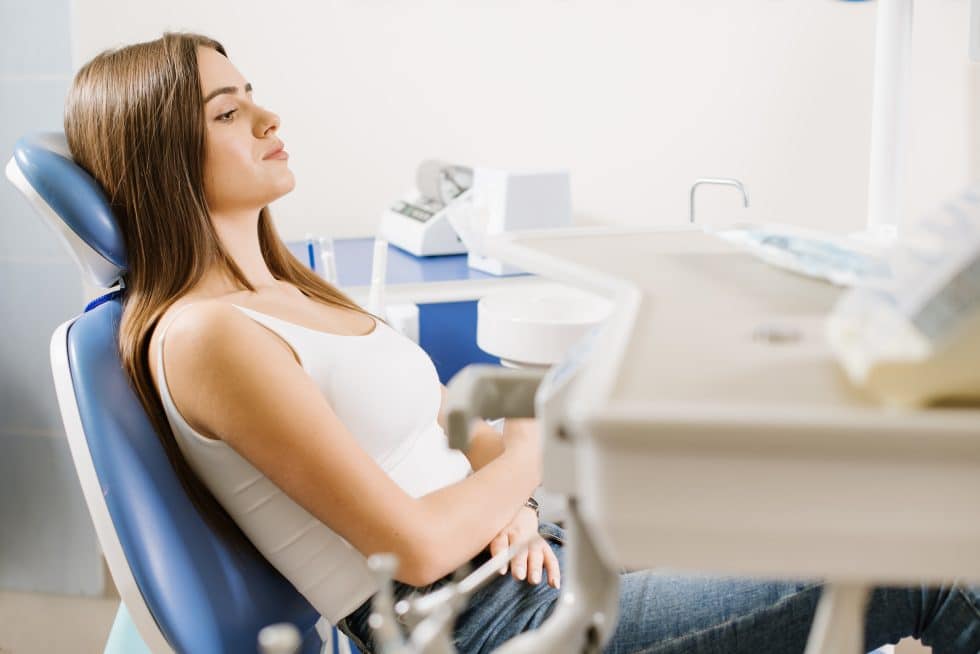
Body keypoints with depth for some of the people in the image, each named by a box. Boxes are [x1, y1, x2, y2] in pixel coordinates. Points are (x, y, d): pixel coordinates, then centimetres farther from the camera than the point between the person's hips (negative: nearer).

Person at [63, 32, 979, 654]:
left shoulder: (282, 291, 12)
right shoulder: (206, 337, -17)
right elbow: (417, 545, -20)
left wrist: (500, 487, -4)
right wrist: (534, 454, -4)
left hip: (508, 557, 9)